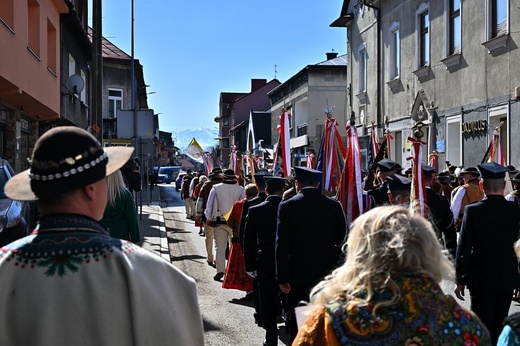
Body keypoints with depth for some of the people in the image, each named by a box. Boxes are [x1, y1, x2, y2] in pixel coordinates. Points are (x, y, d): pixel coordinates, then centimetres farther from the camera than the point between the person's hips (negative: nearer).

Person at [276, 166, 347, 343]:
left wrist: (282, 277, -9)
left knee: (296, 323, 7)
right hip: (327, 272, 3)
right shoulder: (334, 205, -3)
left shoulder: (287, 206, -9)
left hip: (298, 272, -2)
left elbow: (282, 244, -12)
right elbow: (342, 238, 5)